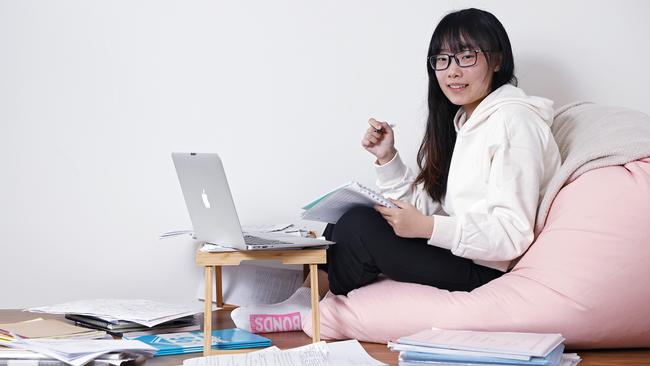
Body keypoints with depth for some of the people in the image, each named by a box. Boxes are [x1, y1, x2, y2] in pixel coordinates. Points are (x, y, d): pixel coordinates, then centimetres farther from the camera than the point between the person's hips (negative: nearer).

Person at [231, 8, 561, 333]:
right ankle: (304, 299, 4)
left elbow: (513, 234, -22)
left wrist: (427, 228, -30)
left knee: (359, 225, -19)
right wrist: (387, 159, -3)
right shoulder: (460, 120, 14)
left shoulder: (513, 120, -15)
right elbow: (424, 206, 9)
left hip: (484, 271, -10)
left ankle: (308, 312, 4)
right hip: (452, 253, 10)